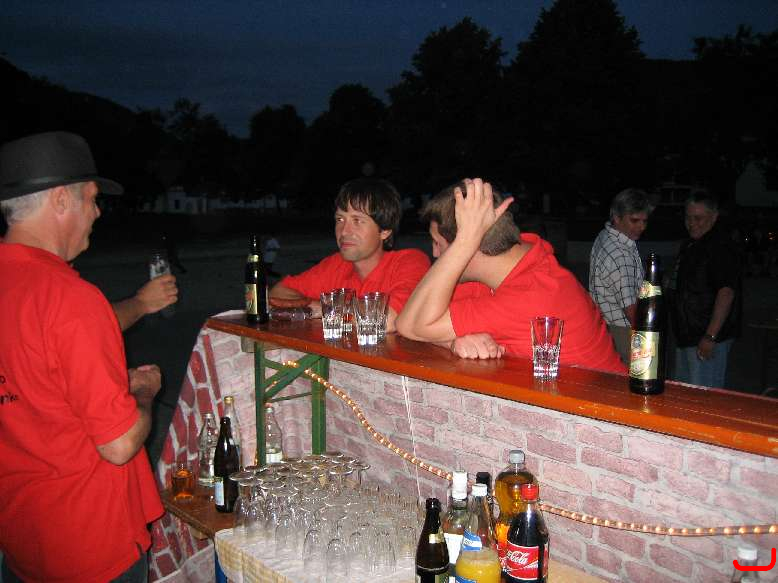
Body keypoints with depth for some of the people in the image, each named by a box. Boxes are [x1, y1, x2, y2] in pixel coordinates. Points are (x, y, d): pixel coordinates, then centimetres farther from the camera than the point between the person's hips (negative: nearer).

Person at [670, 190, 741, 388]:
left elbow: (726, 293, -25)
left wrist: (710, 337, -27)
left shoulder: (721, 247, -16)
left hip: (709, 337, -10)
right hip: (686, 334, 10)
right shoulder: (689, 245, 14)